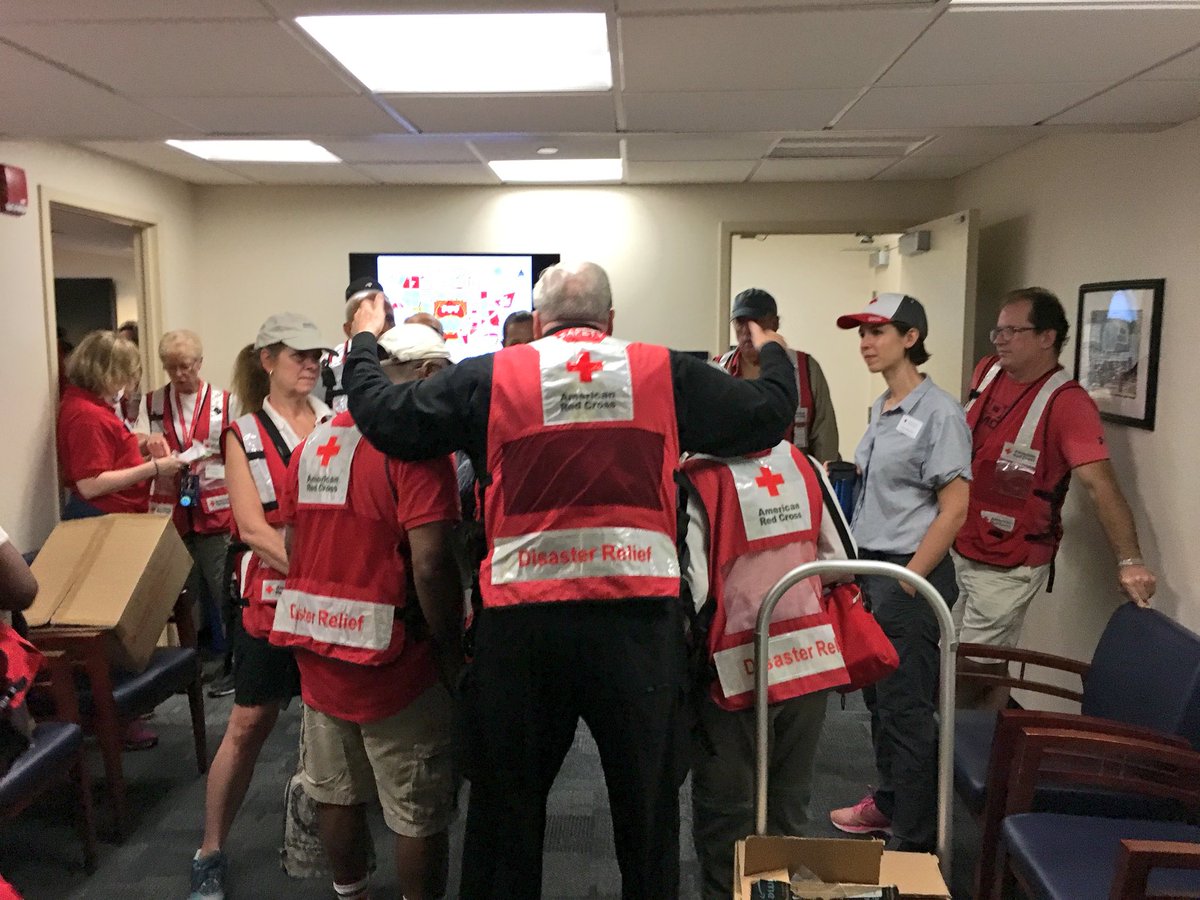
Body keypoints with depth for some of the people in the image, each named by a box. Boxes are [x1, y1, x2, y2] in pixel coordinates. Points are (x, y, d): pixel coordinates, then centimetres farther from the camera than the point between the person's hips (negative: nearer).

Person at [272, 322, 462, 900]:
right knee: (419, 814, 8)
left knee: (337, 796, 21)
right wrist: (454, 653, -12)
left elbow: (293, 546, 13)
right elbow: (430, 563, -24)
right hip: (390, 656, -8)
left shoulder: (314, 442, 8)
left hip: (318, 651, 8)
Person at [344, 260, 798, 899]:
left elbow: (384, 417, 8)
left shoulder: (488, 377, 1)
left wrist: (364, 341, 27)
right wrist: (773, 353, 33)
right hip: (640, 614, 1)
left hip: (521, 620, 0)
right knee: (647, 802, 19)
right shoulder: (666, 372, 3)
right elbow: (769, 414, 11)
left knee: (506, 805, 19)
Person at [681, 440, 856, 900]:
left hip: (736, 671, -5)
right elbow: (840, 559, 2)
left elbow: (689, 589, -19)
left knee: (726, 810, 15)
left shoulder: (697, 480, -20)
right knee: (789, 803, 22)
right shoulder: (804, 464, -5)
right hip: (812, 657, 5)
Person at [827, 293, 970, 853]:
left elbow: (954, 508, -16)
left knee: (906, 707, 0)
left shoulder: (938, 412, -13)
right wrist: (855, 567, 13)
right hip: (870, 569, 8)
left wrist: (906, 582, -17)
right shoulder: (881, 409, 12)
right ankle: (888, 801, 36)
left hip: (911, 575, -8)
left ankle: (915, 840, 15)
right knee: (877, 695, 18)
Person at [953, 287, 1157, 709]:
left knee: (976, 668, 1)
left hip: (1008, 566, -7)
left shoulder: (1067, 403, -18)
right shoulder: (987, 373, 3)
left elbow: (1101, 485, -25)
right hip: (956, 547, 7)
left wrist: (1129, 561, -33)